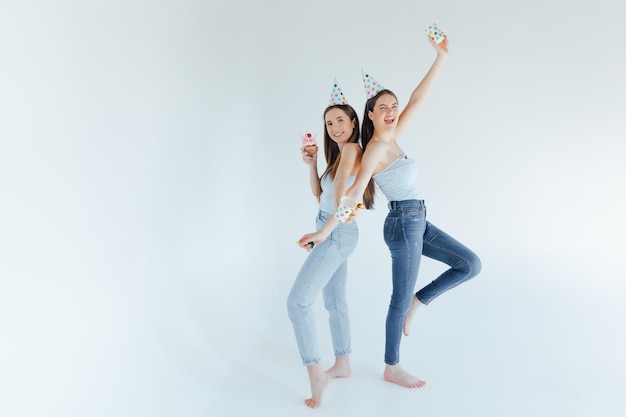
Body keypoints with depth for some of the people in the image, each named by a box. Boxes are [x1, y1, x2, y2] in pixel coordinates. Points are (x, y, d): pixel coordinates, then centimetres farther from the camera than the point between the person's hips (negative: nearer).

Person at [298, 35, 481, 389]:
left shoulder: (392, 139, 10)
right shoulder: (377, 147, -14)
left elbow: (418, 99, 7)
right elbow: (354, 193, -18)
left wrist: (442, 56, 6)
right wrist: (326, 230, -20)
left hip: (417, 222, 9)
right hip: (403, 223, -9)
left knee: (471, 265, 8)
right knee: (400, 300, 3)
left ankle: (416, 303, 17)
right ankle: (392, 369, 22)